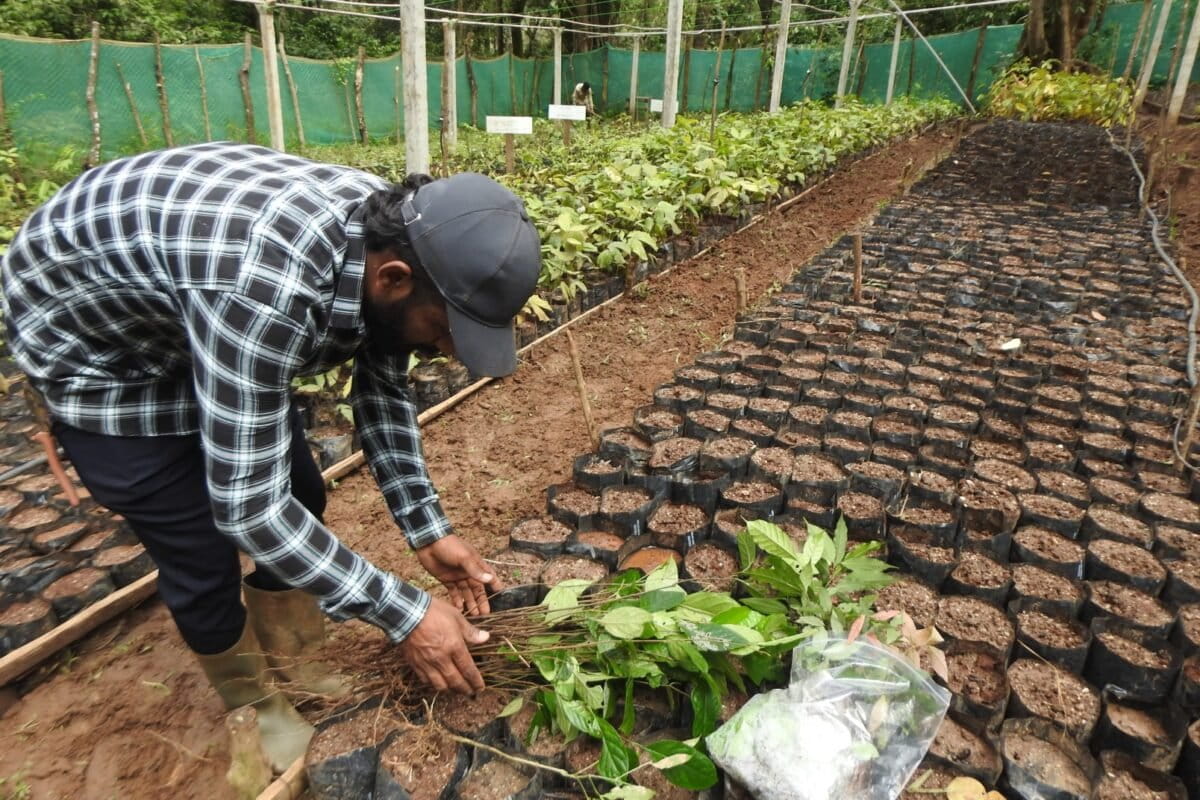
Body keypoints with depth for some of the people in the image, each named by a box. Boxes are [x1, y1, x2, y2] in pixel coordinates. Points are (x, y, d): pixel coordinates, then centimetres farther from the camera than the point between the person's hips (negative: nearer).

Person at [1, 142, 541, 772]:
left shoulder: (394, 237, -18)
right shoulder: (265, 285, -43)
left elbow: (382, 391, -4)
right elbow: (246, 503, -37)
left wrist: (426, 529, -7)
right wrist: (404, 614, -31)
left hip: (196, 312, 7)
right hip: (86, 339, -6)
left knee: (300, 496, 7)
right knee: (203, 554, -4)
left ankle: (294, 671, 30)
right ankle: (256, 710, 24)